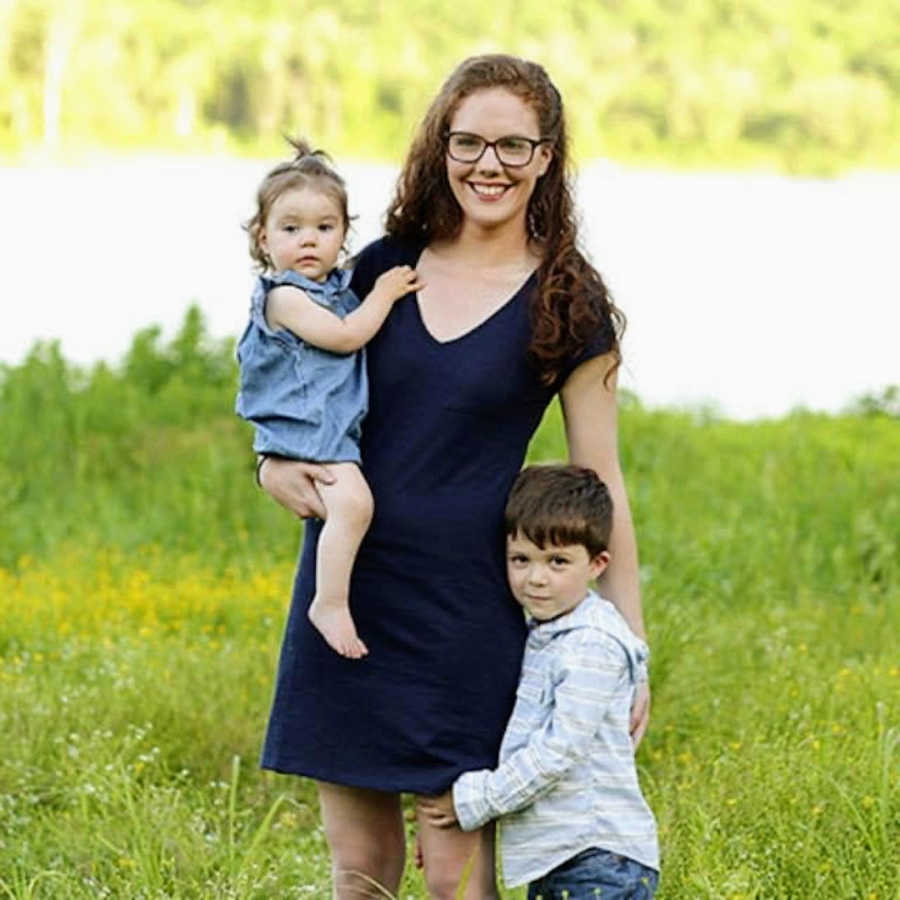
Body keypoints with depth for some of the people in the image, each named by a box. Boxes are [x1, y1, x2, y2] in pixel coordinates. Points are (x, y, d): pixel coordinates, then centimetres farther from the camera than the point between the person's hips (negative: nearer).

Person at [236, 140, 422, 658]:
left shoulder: (338, 287, 15)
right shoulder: (283, 295, -12)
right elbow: (345, 336, -19)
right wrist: (384, 295, -8)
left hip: (339, 434, 10)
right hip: (306, 433, -10)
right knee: (352, 501, -29)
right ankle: (331, 604, -26)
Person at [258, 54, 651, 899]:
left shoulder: (568, 307, -2)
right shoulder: (383, 267, 7)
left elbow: (598, 483, 1)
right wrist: (275, 465, -2)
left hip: (465, 608, -3)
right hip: (344, 591, 3)